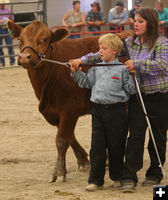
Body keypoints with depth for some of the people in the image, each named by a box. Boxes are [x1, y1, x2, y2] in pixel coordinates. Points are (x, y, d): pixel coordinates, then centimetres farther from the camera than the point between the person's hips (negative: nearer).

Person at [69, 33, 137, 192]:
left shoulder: (122, 69, -5)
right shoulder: (96, 68, 10)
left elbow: (131, 89, -5)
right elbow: (87, 82, 23)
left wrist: (133, 76, -21)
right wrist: (76, 72, 13)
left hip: (116, 110, -4)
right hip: (98, 110, 4)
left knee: (116, 145, 7)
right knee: (97, 146, 1)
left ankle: (117, 175, 24)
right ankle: (96, 180, 3)